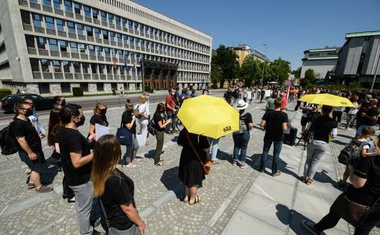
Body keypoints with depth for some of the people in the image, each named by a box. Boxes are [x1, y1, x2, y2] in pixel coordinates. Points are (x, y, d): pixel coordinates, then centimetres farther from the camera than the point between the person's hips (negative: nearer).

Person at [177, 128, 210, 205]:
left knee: (187, 177, 23)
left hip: (185, 157, 5)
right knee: (194, 180, 15)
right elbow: (206, 148, -21)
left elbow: (179, 143, 3)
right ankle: (192, 199, 35)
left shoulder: (183, 131, -10)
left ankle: (186, 196, 41)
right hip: (196, 159, -4)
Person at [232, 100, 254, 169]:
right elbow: (250, 126, -18)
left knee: (236, 146, 17)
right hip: (244, 134, -3)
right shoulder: (248, 115, -16)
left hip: (235, 133, 3)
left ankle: (235, 160, 28)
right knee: (243, 148, 10)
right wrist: (249, 129, 4)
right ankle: (242, 163, 19)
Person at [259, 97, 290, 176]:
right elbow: (284, 128, -22)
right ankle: (274, 171, 26)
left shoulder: (268, 113, -12)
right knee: (276, 154, 13)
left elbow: (262, 124, -14)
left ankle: (262, 168, 28)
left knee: (265, 151, 17)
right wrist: (288, 126, 0)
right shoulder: (284, 115, -16)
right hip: (278, 137, -1)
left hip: (268, 136, 1)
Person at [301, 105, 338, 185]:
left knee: (308, 159, 16)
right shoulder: (333, 122, -8)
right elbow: (333, 135, -5)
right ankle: (309, 179, 20)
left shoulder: (315, 118, -9)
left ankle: (305, 177, 24)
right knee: (315, 162, 12)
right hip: (323, 144, 0)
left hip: (312, 141, 0)